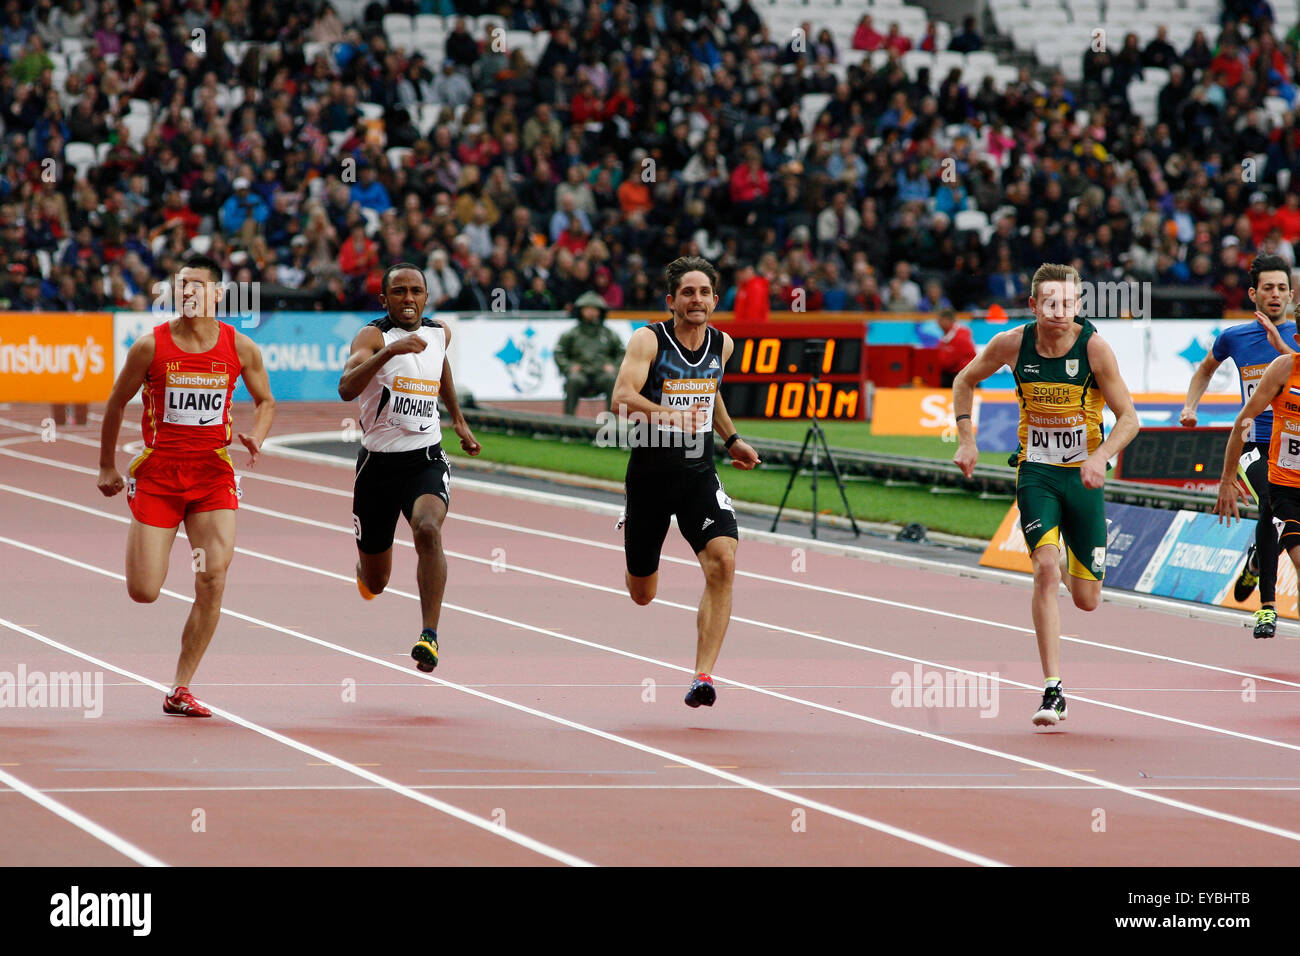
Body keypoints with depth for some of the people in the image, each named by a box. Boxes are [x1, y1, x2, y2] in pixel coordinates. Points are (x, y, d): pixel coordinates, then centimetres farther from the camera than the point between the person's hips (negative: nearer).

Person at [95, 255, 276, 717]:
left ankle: (180, 691, -4)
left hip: (213, 474, 1)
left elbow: (265, 401, 14)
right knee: (143, 592, -5)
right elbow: (117, 403, 6)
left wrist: (256, 437, -7)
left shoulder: (240, 348, -2)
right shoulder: (150, 346, -6)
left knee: (213, 580, -14)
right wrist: (106, 467, 10)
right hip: (158, 472, -1)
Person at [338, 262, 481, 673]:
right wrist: (389, 351, -43)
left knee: (428, 530, -32)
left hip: (426, 460, 2)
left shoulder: (439, 333, 5)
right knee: (374, 585, 10)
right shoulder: (373, 336, -12)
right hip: (377, 464, -2)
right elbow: (346, 389, -31)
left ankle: (429, 635, -33)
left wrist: (459, 420, 34)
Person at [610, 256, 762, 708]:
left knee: (722, 561, -23)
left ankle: (703, 676, -22)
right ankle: (631, 529, 51)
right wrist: (669, 415, -40)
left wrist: (732, 439, 21)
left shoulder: (722, 344, 4)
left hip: (699, 472, 3)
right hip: (649, 472, -3)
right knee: (642, 595, 12)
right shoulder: (649, 339, -12)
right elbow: (622, 398, -26)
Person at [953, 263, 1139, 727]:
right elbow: (965, 381, 9)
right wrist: (966, 439, -1)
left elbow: (1128, 418, -11)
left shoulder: (1094, 348, -15)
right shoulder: (1012, 344, -10)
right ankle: (1053, 691, -18)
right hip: (1035, 471, 0)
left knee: (1086, 599, 5)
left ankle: (1070, 572, 45)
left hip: (1083, 475, 0)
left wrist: (1101, 457, -27)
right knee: (1045, 570, -21)